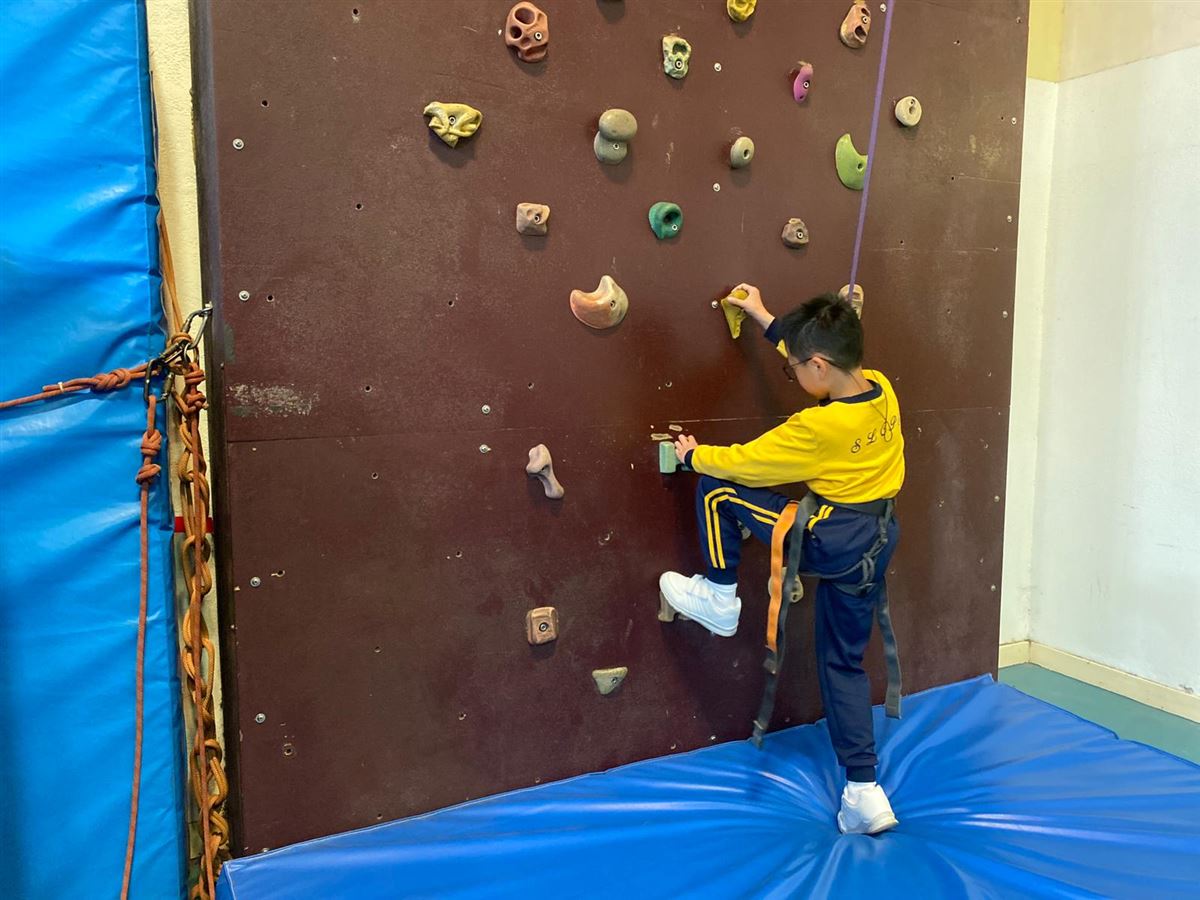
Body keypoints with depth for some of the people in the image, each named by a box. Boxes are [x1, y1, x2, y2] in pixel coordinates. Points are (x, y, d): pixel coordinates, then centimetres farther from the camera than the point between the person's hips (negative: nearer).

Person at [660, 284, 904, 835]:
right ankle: (864, 792, 21)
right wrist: (766, 320, 23)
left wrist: (694, 455, 6)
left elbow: (742, 463, -13)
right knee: (843, 662, 18)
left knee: (718, 490, -1)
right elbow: (828, 358, 18)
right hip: (878, 541, 9)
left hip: (829, 541, -9)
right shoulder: (881, 388, -2)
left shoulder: (817, 427, -24)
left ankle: (719, 598, 15)